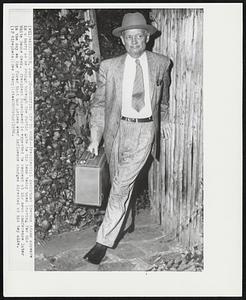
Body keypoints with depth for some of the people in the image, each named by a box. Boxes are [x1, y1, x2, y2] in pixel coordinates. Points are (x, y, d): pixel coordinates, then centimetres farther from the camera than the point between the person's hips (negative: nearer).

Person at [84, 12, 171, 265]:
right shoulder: (109, 67, 0)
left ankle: (104, 241, 0)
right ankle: (125, 223, 40)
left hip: (144, 130, -2)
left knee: (122, 186, -9)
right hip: (117, 129, 2)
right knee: (119, 184, 14)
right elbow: (99, 103, 2)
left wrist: (163, 120, 28)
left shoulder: (161, 63, 3)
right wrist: (95, 138, -5)